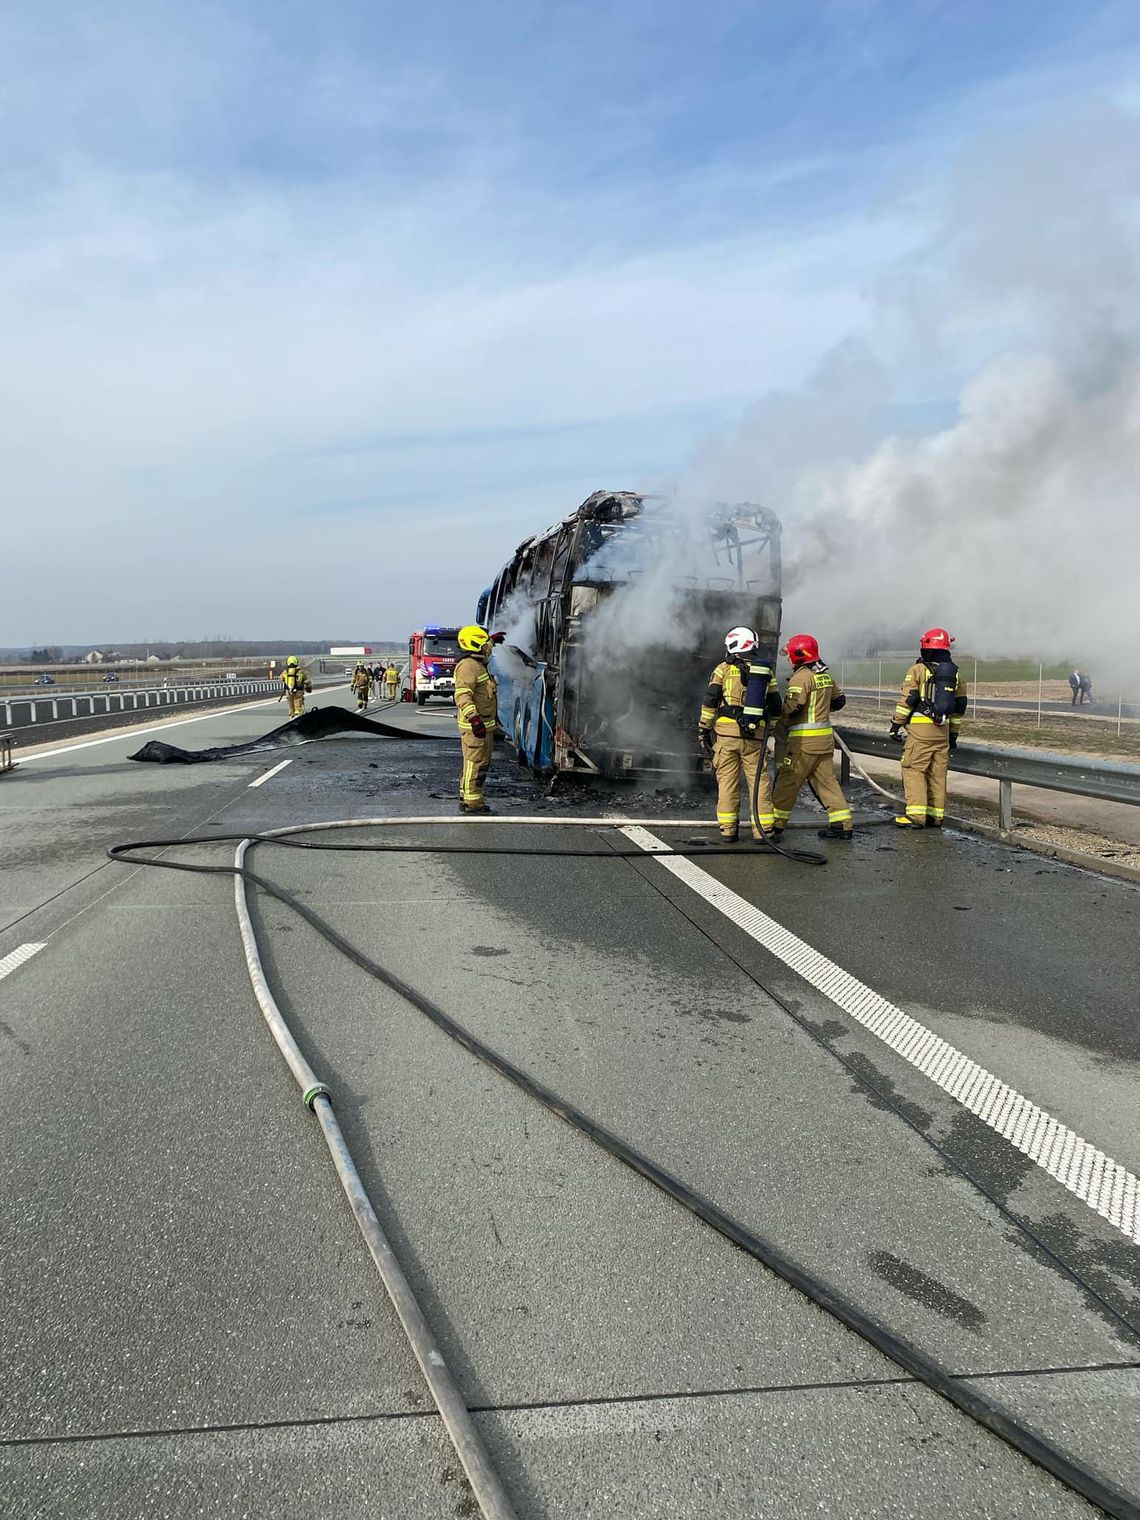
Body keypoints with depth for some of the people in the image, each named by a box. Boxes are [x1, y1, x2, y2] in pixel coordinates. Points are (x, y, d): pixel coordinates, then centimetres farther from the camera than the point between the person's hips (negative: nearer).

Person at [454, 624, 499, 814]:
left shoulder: (478, 665, 19)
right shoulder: (468, 666, -15)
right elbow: (462, 695, -26)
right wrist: (474, 718, -36)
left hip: (484, 724, 11)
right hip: (475, 725, -11)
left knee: (482, 762, 16)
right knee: (475, 762, -8)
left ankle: (467, 797, 25)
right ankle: (471, 802, -4)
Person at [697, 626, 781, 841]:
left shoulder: (724, 668, 3)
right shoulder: (766, 672, 12)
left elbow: (709, 702, -2)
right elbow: (776, 708, 14)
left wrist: (704, 729, 5)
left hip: (726, 733, -2)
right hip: (755, 736, 2)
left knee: (727, 780, 4)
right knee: (759, 781, 6)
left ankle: (728, 830, 7)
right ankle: (763, 829, 6)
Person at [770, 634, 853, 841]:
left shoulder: (802, 677, -14)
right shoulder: (826, 676, 12)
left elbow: (791, 707, -20)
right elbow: (839, 700, 22)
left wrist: (781, 722, -3)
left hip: (804, 738, -8)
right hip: (825, 737, 8)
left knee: (787, 781, -1)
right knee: (826, 779, 12)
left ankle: (775, 825, 2)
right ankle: (842, 824, 11)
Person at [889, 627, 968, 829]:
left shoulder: (918, 670, -5)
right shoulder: (955, 674, 14)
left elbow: (907, 700, -10)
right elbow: (959, 706, 18)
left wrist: (896, 723, -3)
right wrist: (953, 734, 24)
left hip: (920, 728, -6)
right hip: (943, 729, 6)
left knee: (913, 769, -3)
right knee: (938, 773, 10)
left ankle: (916, 814, -10)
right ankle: (935, 816, 14)